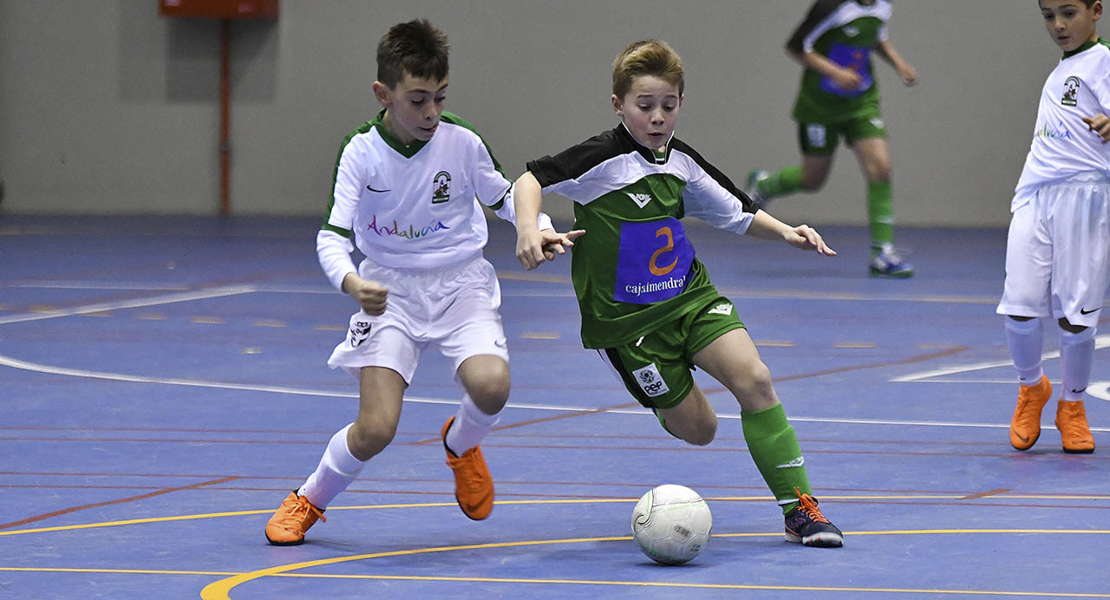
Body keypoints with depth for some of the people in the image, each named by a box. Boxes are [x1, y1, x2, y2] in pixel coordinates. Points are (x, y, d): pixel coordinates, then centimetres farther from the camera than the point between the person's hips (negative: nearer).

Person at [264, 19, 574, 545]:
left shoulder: (462, 142, -10)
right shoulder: (362, 152, -13)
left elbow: (503, 196, 8)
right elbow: (332, 235, -15)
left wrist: (538, 227, -12)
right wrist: (350, 282, -35)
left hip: (461, 284, 1)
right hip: (389, 292, -1)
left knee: (491, 385, -26)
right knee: (376, 428, -15)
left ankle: (461, 444, 12)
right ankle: (309, 501, 16)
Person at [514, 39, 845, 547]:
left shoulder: (682, 162, 3)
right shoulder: (603, 159, -15)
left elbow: (735, 211, 17)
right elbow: (531, 180, -18)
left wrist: (785, 232, 2)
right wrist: (529, 230, -36)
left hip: (691, 296, 4)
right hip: (626, 318, -4)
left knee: (753, 378, -18)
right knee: (697, 429, -2)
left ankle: (799, 507, -11)